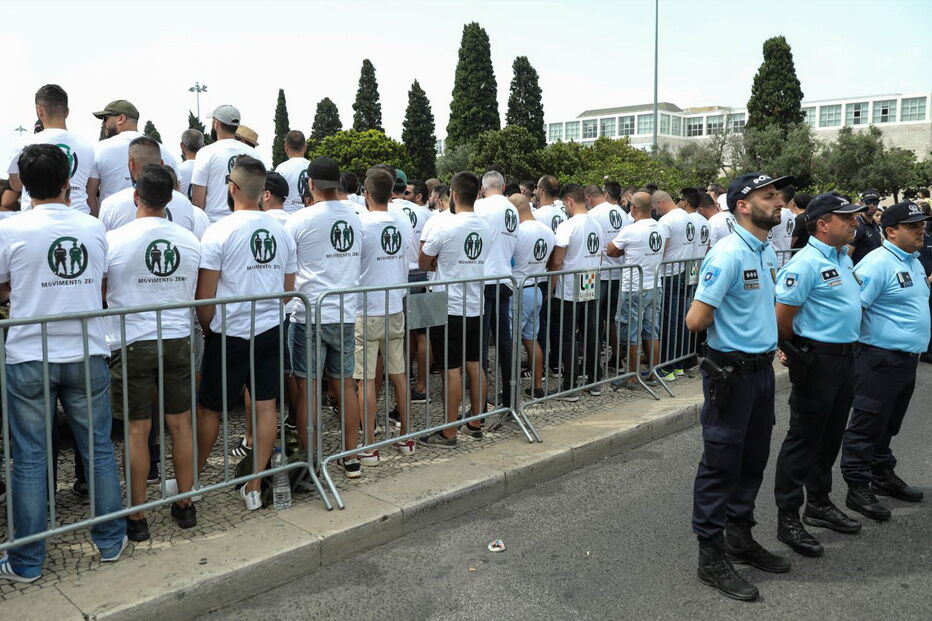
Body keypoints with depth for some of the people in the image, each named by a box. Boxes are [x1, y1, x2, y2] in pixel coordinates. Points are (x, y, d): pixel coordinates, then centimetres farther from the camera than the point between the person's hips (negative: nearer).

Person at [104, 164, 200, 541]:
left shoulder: (114, 240, -9)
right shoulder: (190, 241, 2)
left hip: (132, 344, -3)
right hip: (178, 341, 3)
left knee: (137, 431, 4)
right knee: (180, 425, 11)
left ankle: (137, 518, 14)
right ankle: (185, 506, 22)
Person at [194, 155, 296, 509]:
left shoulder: (219, 232, -12)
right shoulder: (281, 232, 4)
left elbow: (204, 296, -10)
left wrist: (209, 329, 7)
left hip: (230, 334, -5)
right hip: (271, 332, 5)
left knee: (209, 408, 10)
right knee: (265, 405, 7)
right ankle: (253, 489, 14)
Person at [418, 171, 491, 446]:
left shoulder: (444, 228, -14)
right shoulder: (486, 228, 4)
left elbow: (423, 264, -3)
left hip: (450, 310, -6)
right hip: (476, 309, 6)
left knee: (452, 370, -2)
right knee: (475, 366, 14)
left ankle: (448, 434, 6)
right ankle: (475, 423, 26)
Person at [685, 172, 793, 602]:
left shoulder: (768, 253, 10)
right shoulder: (728, 254, -19)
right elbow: (696, 320, -22)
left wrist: (771, 339, 8)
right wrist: (722, 321, -1)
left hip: (762, 369, 9)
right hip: (732, 371, -9)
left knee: (753, 461, 18)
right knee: (721, 464, 1)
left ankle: (740, 538, 35)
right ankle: (711, 557, 14)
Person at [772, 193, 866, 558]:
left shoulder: (844, 259, 13)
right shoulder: (805, 263, -18)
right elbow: (782, 316, -19)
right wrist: (794, 350, -4)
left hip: (844, 358, 9)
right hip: (816, 360, -9)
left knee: (830, 437, 19)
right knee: (803, 440, -2)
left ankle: (819, 504, 35)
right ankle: (788, 519, 8)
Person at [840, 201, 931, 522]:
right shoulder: (878, 263, -17)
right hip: (880, 359, -9)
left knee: (888, 424, 20)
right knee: (867, 424, -1)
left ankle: (883, 476, 33)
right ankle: (857, 488, 7)